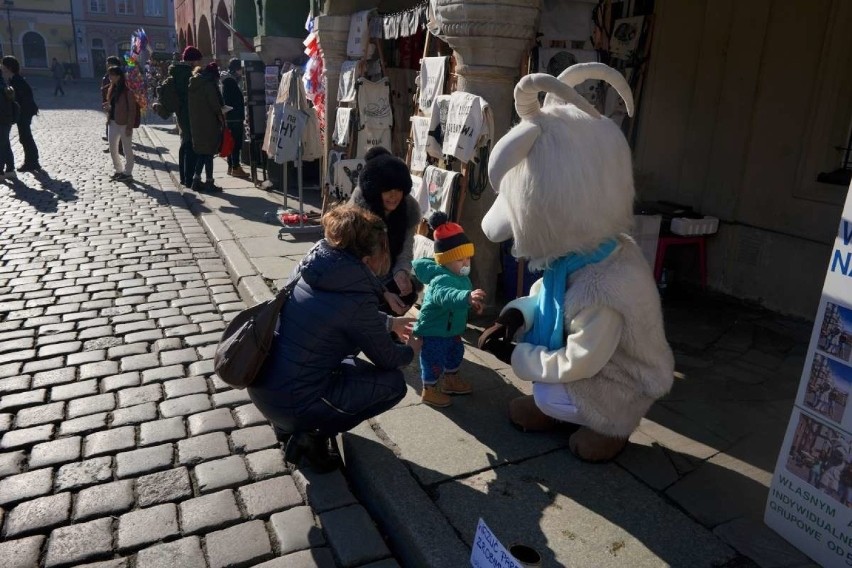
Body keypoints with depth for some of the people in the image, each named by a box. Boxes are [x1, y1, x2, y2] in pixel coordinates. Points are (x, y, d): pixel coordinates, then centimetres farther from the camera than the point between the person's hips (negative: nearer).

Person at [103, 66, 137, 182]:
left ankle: (128, 173, 13)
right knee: (112, 149, 12)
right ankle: (119, 170, 26)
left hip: (124, 124, -8)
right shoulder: (111, 89, 10)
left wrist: (129, 127, -16)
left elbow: (132, 110, -13)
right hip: (113, 123, 8)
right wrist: (107, 107, -3)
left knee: (127, 150, 3)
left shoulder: (127, 91, -12)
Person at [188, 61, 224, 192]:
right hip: (209, 123, -7)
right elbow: (215, 104, -14)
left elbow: (193, 105, 14)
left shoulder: (193, 84, 13)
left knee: (201, 152, 14)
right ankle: (209, 182, 1)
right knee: (209, 153, -2)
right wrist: (221, 118, 0)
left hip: (195, 123, 8)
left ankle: (196, 180, 13)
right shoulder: (209, 84, -11)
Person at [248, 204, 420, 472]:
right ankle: (311, 435, 2)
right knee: (394, 382, 4)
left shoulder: (313, 268, -1)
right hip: (289, 401, -8)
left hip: (261, 382, 8)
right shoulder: (356, 297, -22)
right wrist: (410, 350, 17)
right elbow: (386, 359, -5)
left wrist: (389, 322, 29)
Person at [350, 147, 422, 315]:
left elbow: (406, 250, -14)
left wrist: (402, 272, -37)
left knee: (408, 291, -23)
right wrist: (382, 293, -38)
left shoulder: (411, 207, -15)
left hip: (387, 276, 4)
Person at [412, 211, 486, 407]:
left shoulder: (461, 277, -2)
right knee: (434, 360, 3)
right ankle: (429, 391, 23)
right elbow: (445, 295, -58)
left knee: (455, 353, 25)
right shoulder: (441, 279, -36)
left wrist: (473, 302, 30)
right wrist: (467, 297, -76)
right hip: (433, 331, -10)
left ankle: (450, 381, 47)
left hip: (451, 329, 10)